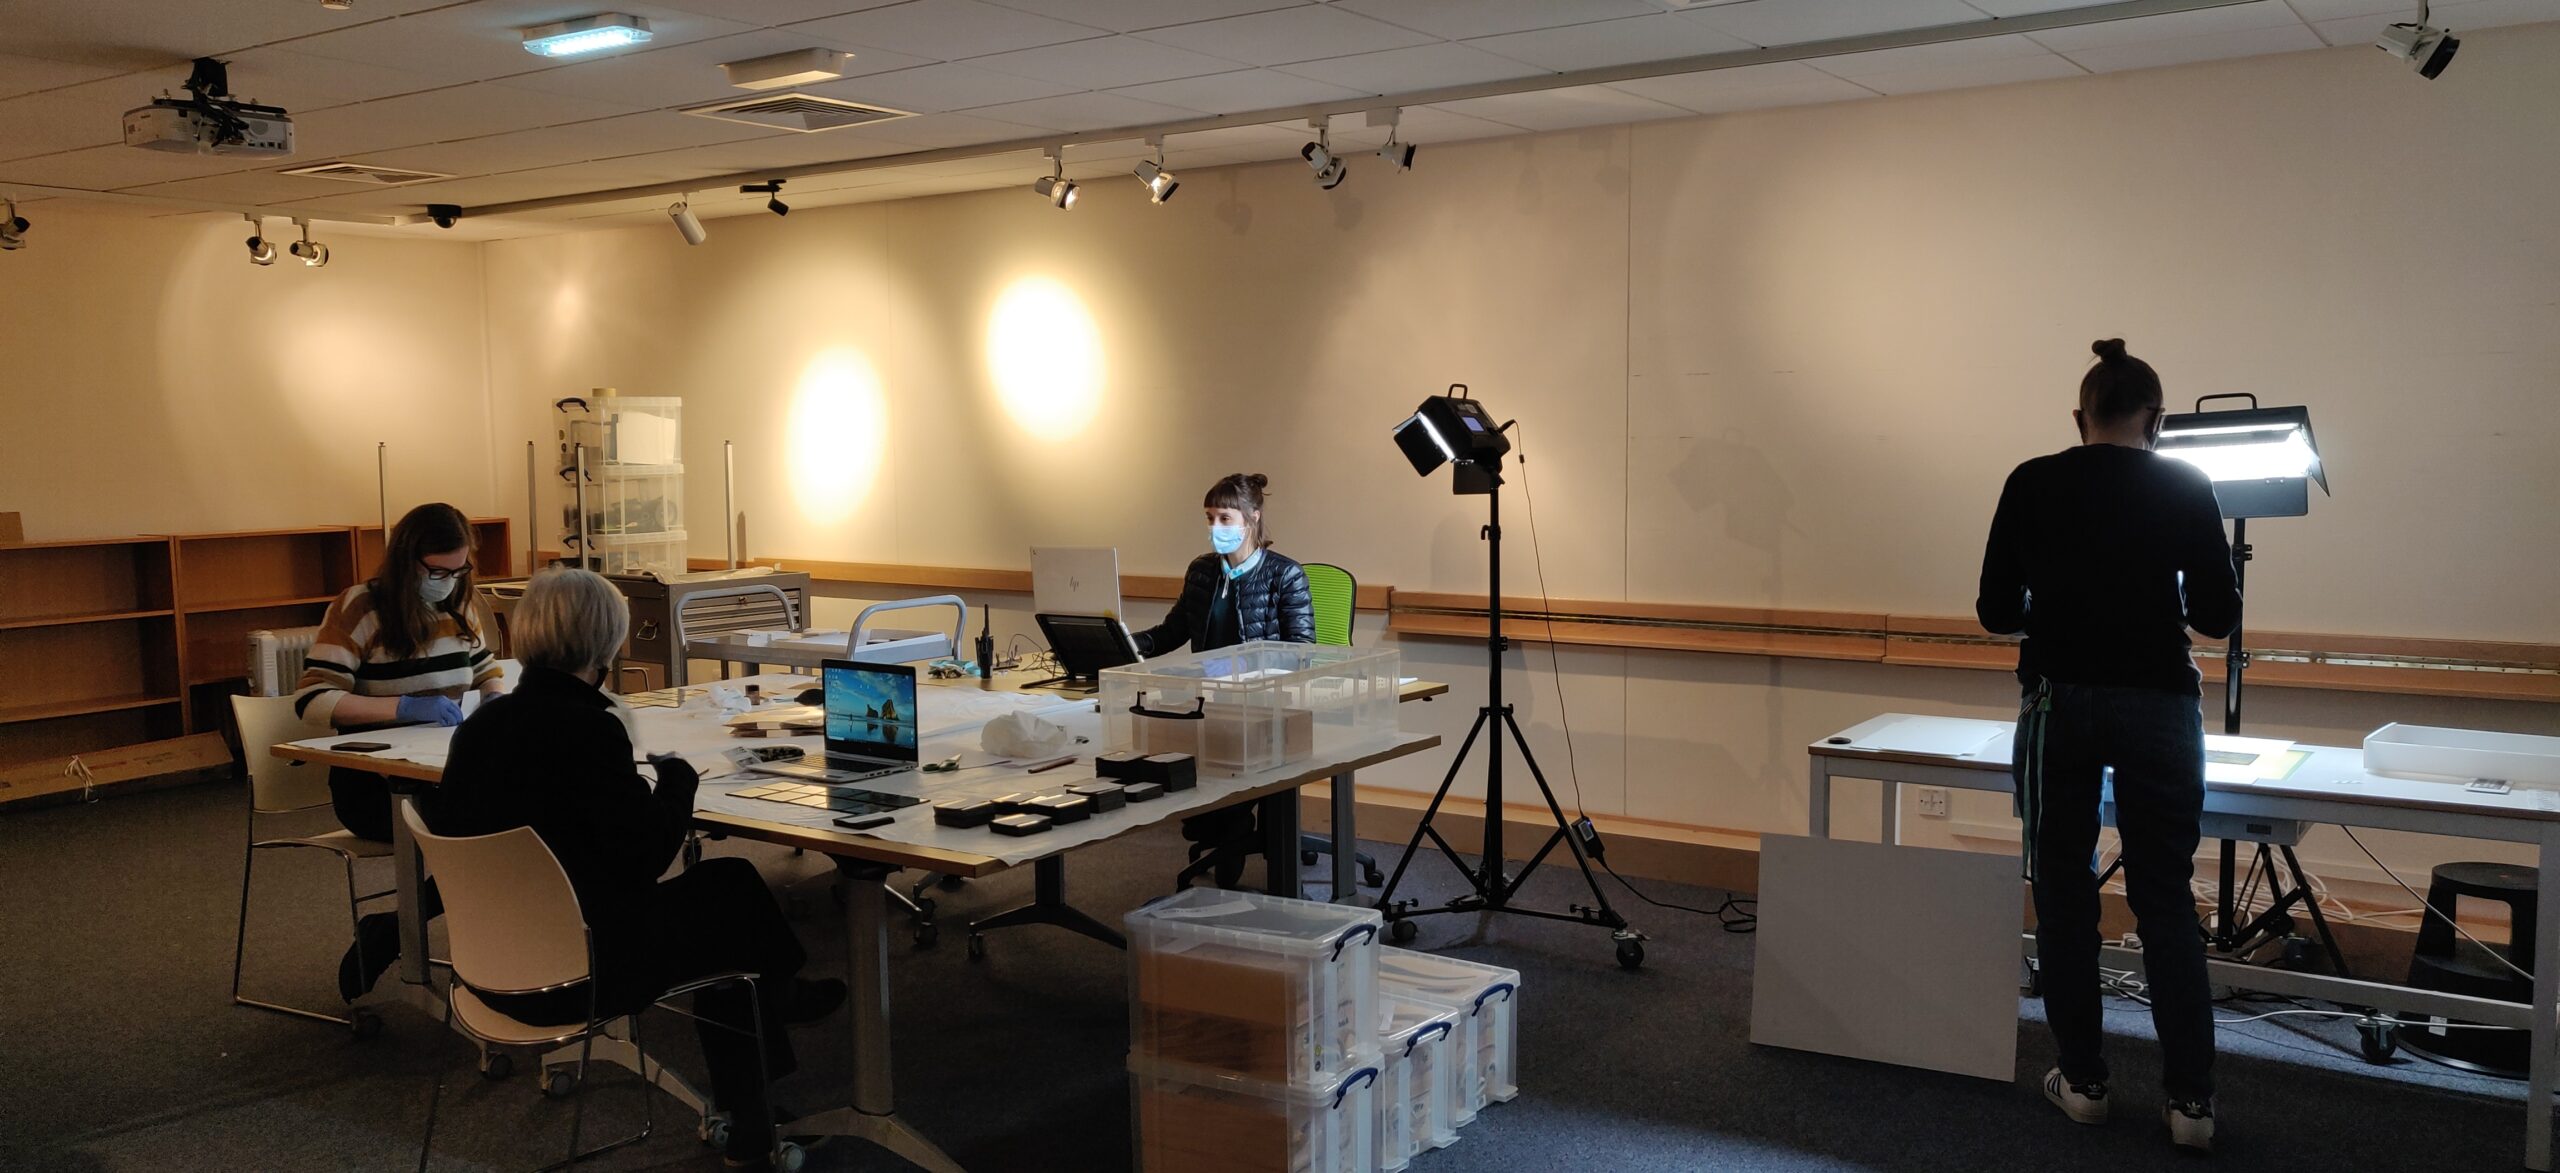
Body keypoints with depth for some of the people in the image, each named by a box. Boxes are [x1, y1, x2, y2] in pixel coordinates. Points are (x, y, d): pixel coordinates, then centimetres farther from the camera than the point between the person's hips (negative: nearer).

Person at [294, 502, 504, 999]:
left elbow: (488, 672, 23)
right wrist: (406, 707, -26)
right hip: (372, 782, -6)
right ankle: (391, 934, -5)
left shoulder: (463, 605, 9)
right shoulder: (360, 609, -8)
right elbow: (311, 698, -16)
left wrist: (497, 699, -2)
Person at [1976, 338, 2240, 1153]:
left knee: (2063, 894, 12)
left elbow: (1996, 611, 2)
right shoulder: (2186, 487, -1)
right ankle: (2190, 1099, 9)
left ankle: (2083, 1081, 18)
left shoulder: (2031, 484, 0)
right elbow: (2220, 615, -1)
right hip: (2158, 707, 0)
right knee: (2166, 901, 10)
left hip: (2059, 703, 0)